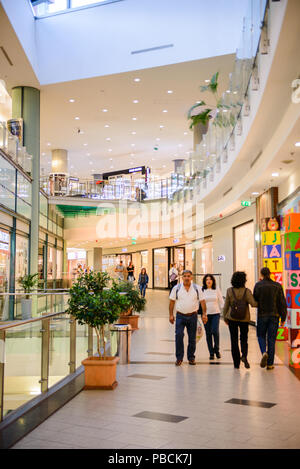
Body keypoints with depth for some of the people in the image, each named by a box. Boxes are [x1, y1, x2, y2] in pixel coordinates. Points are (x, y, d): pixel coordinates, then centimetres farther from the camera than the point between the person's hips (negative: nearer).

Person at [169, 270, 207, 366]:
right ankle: (179, 358, -2)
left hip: (192, 316, 1)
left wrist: (204, 314, -5)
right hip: (180, 316, -1)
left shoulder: (197, 288, 3)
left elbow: (202, 301, 3)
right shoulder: (176, 288, 2)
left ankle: (191, 358, 19)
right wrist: (171, 315, -1)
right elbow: (172, 302, 4)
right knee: (178, 335, -12)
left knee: (192, 338, 7)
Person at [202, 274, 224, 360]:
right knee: (208, 333, 3)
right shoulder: (202, 290, 2)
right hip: (206, 314, 1)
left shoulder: (217, 289, 4)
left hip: (216, 313, 0)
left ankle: (217, 349, 7)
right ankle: (211, 353, 14)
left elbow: (221, 301, 7)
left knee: (215, 331, -15)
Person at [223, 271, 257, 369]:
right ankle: (244, 356, -10)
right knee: (244, 339, 16)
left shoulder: (229, 291, -5)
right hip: (244, 319, 0)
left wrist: (225, 317, 10)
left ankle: (236, 363, 8)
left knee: (234, 340, 8)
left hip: (232, 318, 1)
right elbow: (253, 303, -16)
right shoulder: (246, 291, -10)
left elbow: (226, 306, -1)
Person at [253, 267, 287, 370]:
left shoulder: (258, 285, -6)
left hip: (262, 315, -1)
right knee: (271, 339, 6)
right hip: (274, 315, 1)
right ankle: (270, 364, 7)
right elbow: (282, 303, -2)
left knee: (261, 336, 16)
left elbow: (255, 300, 0)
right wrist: (283, 318, 5)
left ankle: (264, 352, -11)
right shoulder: (277, 286, -2)